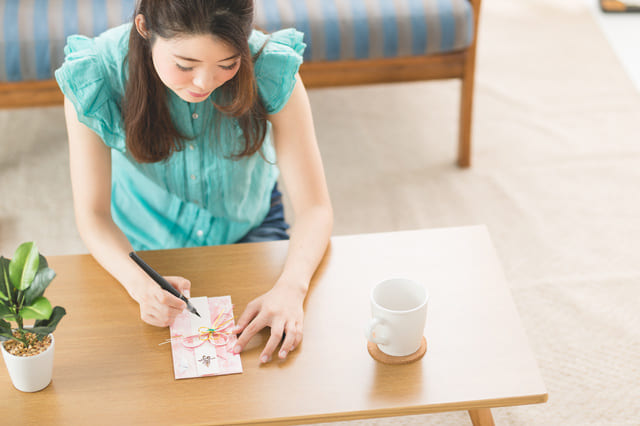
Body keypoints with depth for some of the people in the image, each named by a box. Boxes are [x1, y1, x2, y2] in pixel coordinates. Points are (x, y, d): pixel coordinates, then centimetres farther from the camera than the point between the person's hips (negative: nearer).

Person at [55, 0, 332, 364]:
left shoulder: (272, 70, -29)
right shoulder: (94, 77, -29)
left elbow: (315, 207, -24)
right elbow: (93, 215, -22)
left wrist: (291, 288, -43)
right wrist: (140, 284, -42)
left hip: (247, 227, 1)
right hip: (145, 244, 0)